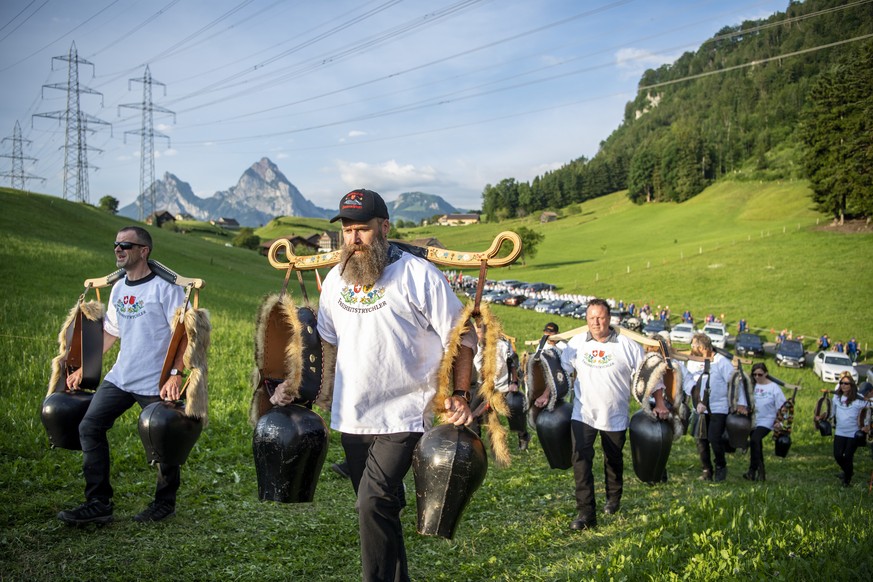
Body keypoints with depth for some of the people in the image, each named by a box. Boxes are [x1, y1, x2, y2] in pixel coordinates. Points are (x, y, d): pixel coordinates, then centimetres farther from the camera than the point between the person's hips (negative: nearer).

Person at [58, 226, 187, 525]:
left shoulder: (165, 288, -9)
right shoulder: (118, 289, 12)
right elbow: (110, 333, 20)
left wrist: (176, 373, -22)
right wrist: (82, 368, 17)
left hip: (155, 384, -7)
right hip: (119, 378, 7)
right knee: (89, 427, -2)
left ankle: (165, 504, 23)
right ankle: (98, 504, 4)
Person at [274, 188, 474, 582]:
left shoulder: (417, 275, -9)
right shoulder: (335, 278, 8)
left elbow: (462, 337, -5)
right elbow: (327, 338, 22)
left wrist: (460, 395, -10)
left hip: (403, 416, -6)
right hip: (351, 417, 6)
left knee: (374, 501, -19)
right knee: (377, 511, 15)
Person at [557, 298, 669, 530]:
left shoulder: (627, 345, -9)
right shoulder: (576, 343, -3)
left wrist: (659, 404, -6)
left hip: (615, 416, 0)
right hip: (583, 413, 0)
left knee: (613, 460, 18)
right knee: (581, 459, -14)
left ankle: (613, 498, 44)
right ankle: (585, 512, -12)